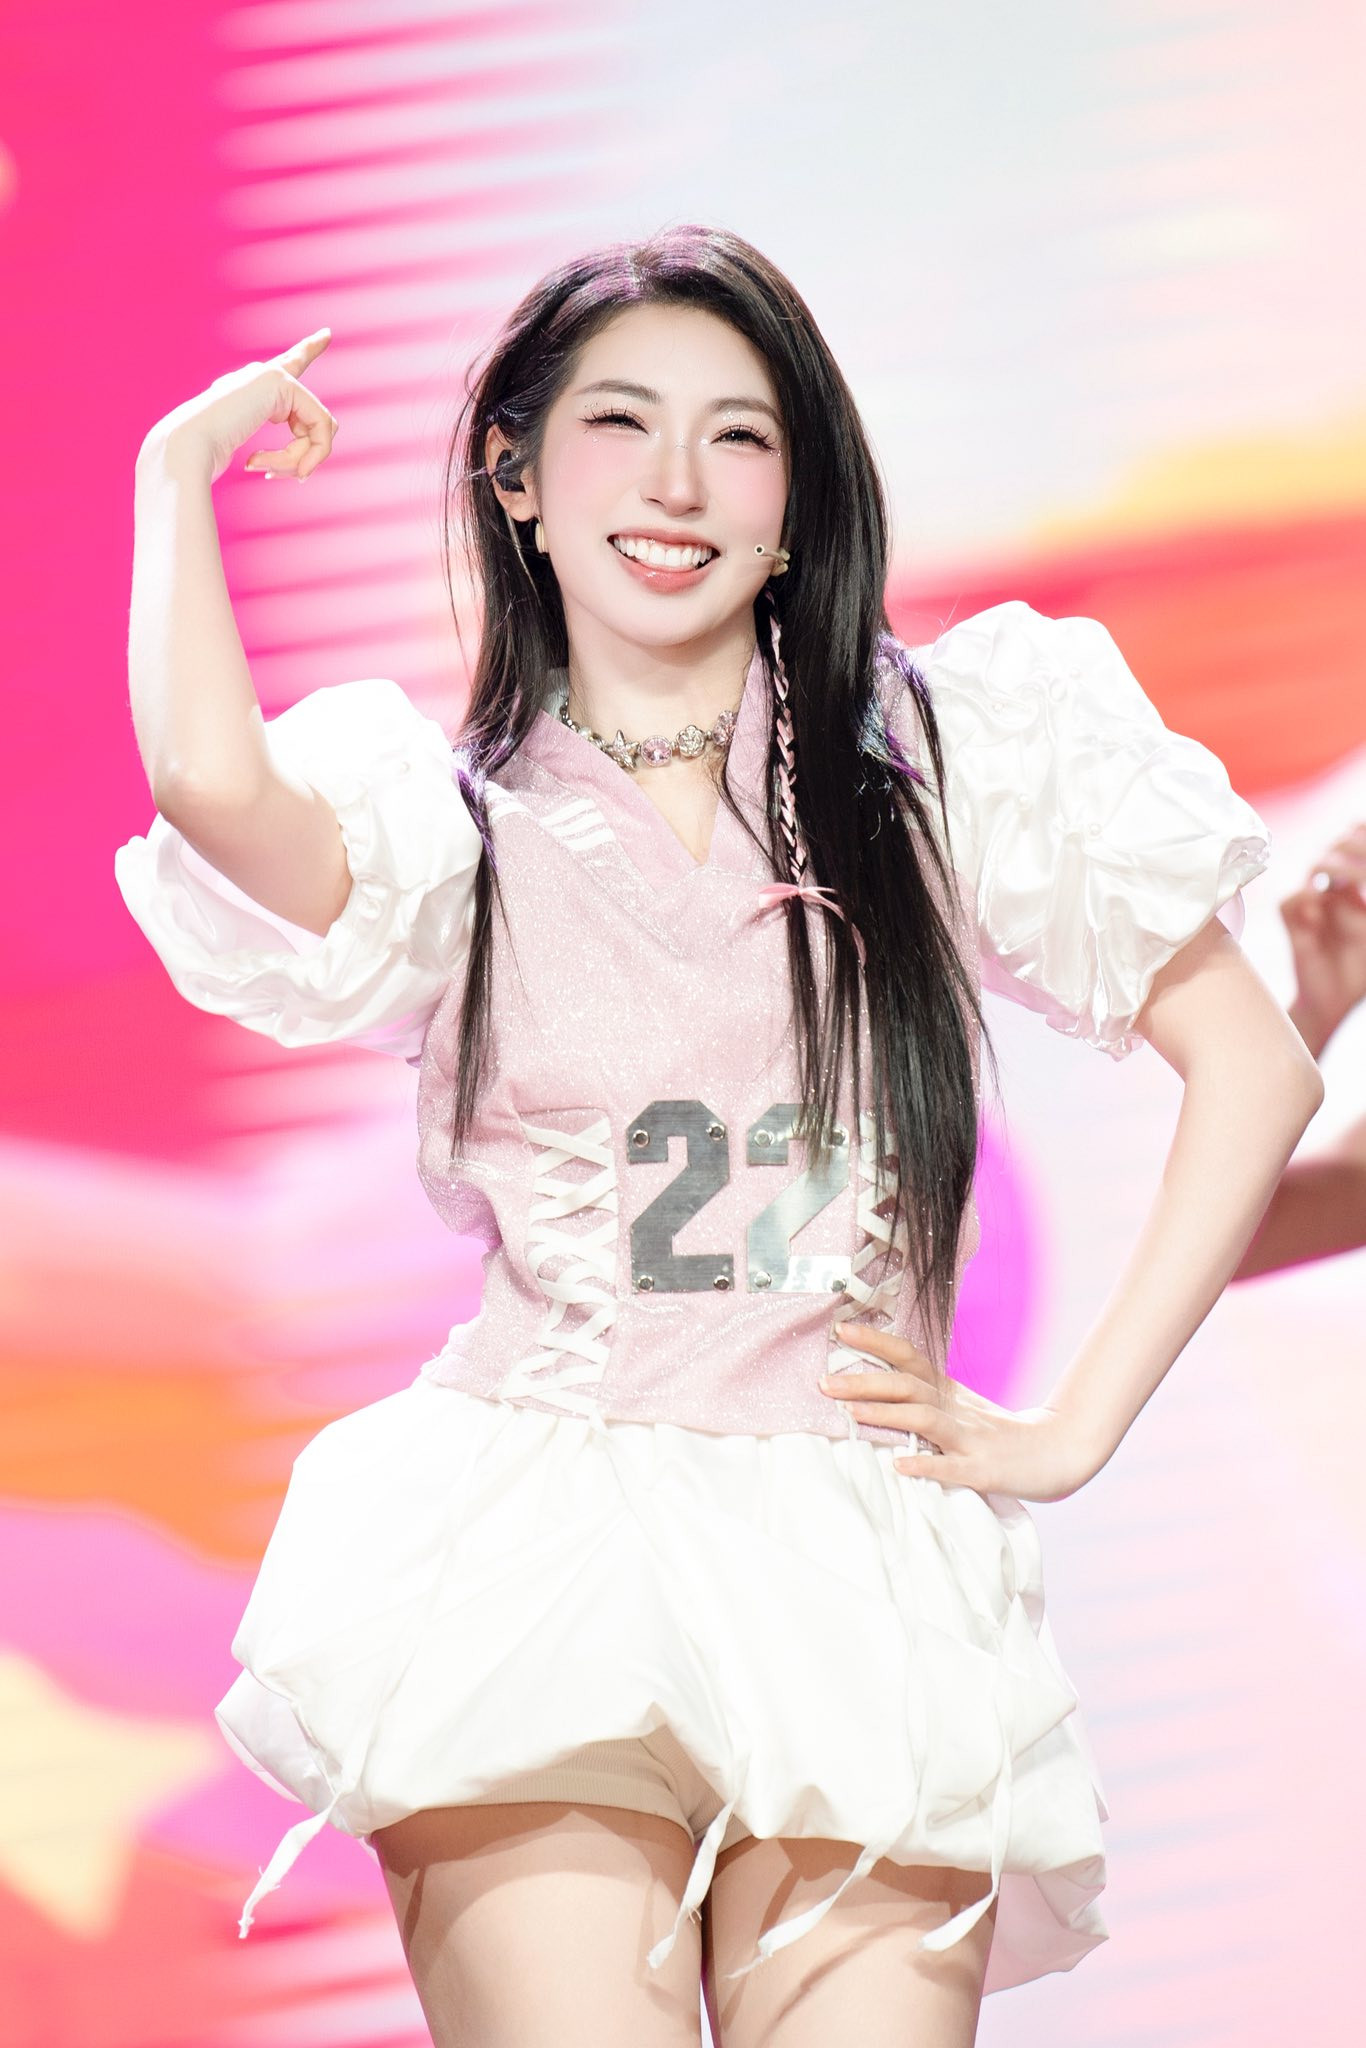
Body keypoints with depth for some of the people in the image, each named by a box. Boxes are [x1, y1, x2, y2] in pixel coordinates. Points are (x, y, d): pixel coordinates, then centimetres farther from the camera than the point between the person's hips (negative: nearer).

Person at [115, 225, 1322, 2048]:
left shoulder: (947, 757, 9)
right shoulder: (446, 817, 7)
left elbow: (1255, 1071, 8)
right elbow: (211, 775, -16)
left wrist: (1073, 1430, 2)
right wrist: (182, 464, 1)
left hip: (861, 1574, 1)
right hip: (535, 1560, -1)